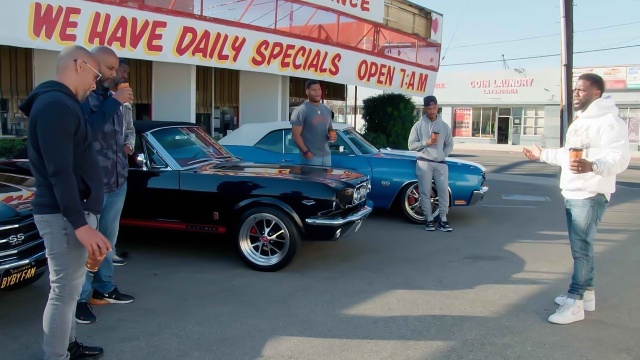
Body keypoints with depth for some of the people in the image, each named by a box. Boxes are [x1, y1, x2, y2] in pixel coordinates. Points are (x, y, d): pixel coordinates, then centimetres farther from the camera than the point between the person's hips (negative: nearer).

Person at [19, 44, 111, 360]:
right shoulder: (56, 105, -18)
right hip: (65, 215, -11)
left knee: (69, 287, 19)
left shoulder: (60, 103, 16)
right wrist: (80, 224, -27)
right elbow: (59, 171, -25)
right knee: (65, 290, -2)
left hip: (71, 211, 11)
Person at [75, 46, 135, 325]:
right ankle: (81, 298, 12)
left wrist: (124, 147, 10)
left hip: (118, 181, 8)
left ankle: (104, 288, 32)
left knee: (108, 240, 18)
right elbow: (87, 131, -27)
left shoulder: (111, 96, 13)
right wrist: (114, 102, -26)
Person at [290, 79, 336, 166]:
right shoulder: (301, 111, -10)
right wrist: (306, 152, -21)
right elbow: (295, 134, -13)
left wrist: (332, 134, 0)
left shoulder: (327, 109, 12)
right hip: (311, 156, -7)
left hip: (326, 155, 8)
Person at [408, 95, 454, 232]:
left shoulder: (444, 126, 9)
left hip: (441, 163, 2)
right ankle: (429, 219, 9)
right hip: (424, 163, -2)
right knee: (425, 192, 0)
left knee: (443, 191, -1)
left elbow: (449, 145, 13)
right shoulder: (418, 125, 2)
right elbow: (411, 145, 1)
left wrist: (443, 155, -3)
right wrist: (426, 142, -12)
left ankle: (443, 220, 8)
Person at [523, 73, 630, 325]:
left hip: (591, 195, -10)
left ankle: (575, 303, -6)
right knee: (580, 246, 15)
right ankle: (587, 293, 25)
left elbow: (620, 158, -26)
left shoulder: (609, 121, -14)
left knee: (581, 248, -9)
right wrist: (542, 155, 32)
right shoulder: (579, 121, 19)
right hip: (571, 194, 10)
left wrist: (592, 166, -43)